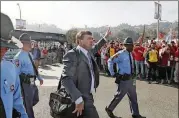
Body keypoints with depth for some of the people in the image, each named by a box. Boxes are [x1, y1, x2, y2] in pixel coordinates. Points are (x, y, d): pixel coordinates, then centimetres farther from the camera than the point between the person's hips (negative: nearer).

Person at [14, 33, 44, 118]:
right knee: (28, 104, 9)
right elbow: (16, 73, -20)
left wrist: (39, 78, 22)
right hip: (26, 83, -9)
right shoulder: (19, 57, -21)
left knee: (35, 100, 26)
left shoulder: (30, 54, 8)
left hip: (32, 82, 9)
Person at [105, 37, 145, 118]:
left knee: (133, 97, 14)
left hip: (131, 78, 8)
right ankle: (109, 109, 25)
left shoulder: (130, 54, 8)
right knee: (119, 96, 4)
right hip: (124, 79, -8)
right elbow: (110, 61, -18)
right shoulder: (120, 54, -18)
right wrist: (113, 73, -16)